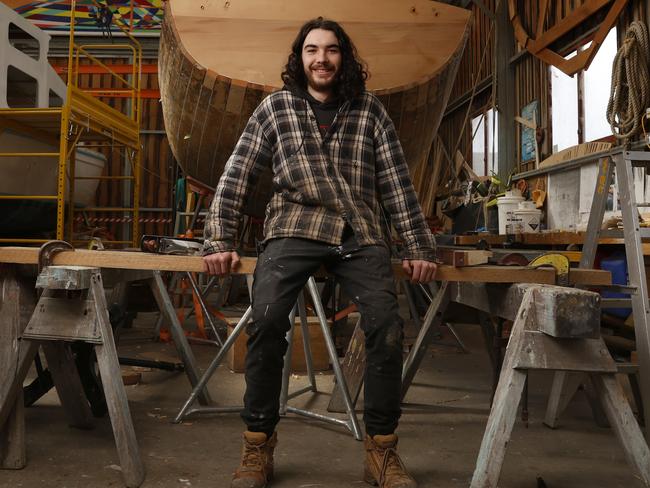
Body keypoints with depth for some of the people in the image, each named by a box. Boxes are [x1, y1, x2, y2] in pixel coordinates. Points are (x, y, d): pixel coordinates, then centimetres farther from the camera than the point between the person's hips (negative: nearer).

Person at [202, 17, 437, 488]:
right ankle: (258, 447, -6)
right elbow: (236, 177, 7)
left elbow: (397, 182, 10)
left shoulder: (370, 110, 12)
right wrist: (221, 241, -1)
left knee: (386, 326, -17)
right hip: (295, 226, -1)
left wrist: (420, 247, 5)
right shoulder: (276, 107, 10)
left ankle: (382, 450, 2)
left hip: (361, 233, 1)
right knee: (267, 320, -24)